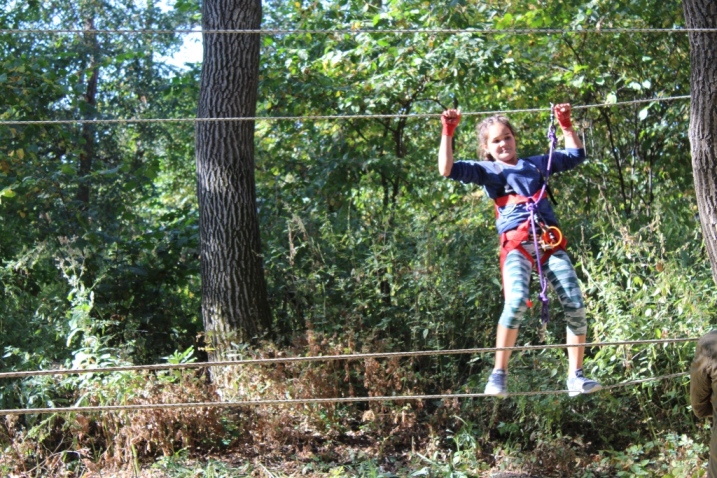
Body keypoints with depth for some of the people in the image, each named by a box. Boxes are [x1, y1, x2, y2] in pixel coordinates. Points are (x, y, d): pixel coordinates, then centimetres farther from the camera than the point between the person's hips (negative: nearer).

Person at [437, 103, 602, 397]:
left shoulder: (537, 164, 26)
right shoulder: (487, 171, 15)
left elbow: (576, 155, 39)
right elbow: (447, 169, 1)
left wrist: (566, 125, 32)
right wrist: (448, 132, -3)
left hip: (551, 242, 4)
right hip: (516, 244, -4)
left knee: (576, 307, -6)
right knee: (517, 301, -29)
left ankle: (575, 377, 7)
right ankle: (499, 374, -19)